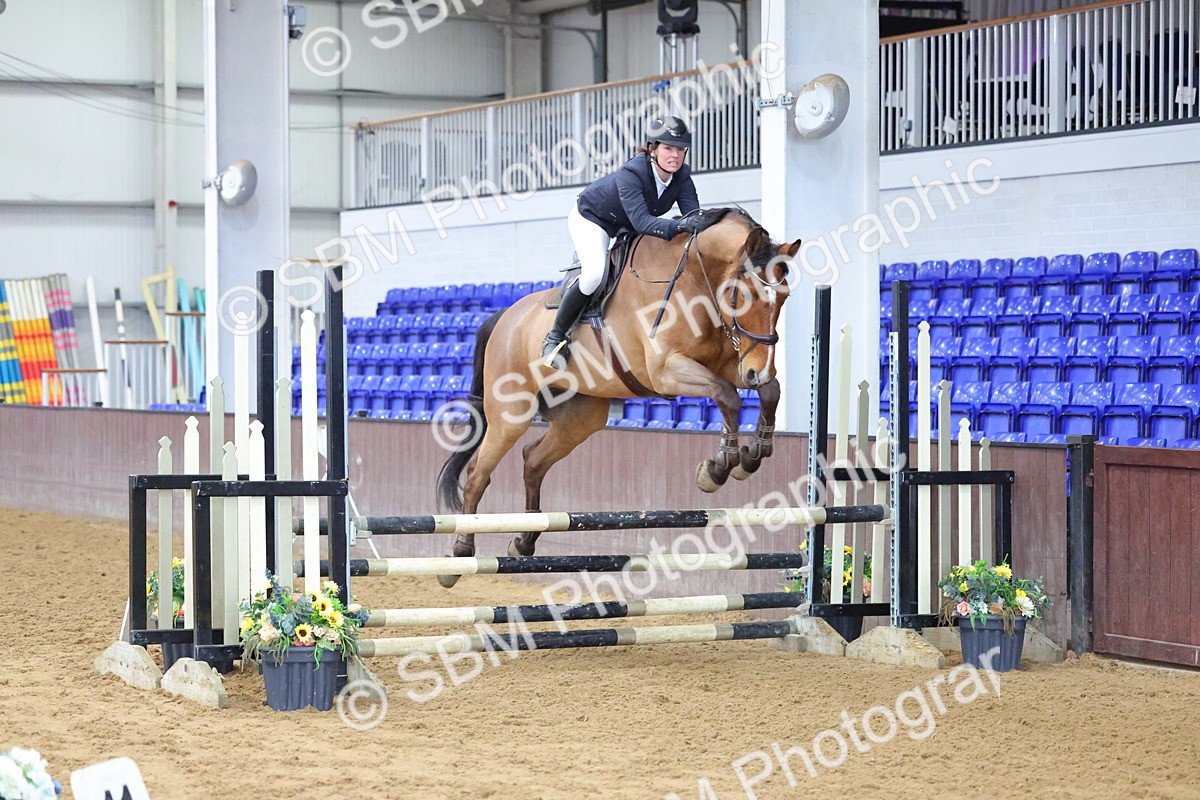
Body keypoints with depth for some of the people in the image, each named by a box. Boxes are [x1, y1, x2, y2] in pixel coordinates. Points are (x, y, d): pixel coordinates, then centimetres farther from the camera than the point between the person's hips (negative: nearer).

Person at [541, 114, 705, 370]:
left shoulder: (681, 175, -20)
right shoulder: (631, 174, -39)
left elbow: (693, 214, -27)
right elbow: (642, 221, -49)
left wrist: (699, 224, -50)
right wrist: (679, 226, -63)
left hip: (627, 229, 7)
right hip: (590, 217, -7)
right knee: (595, 272, -30)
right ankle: (555, 337, -14)